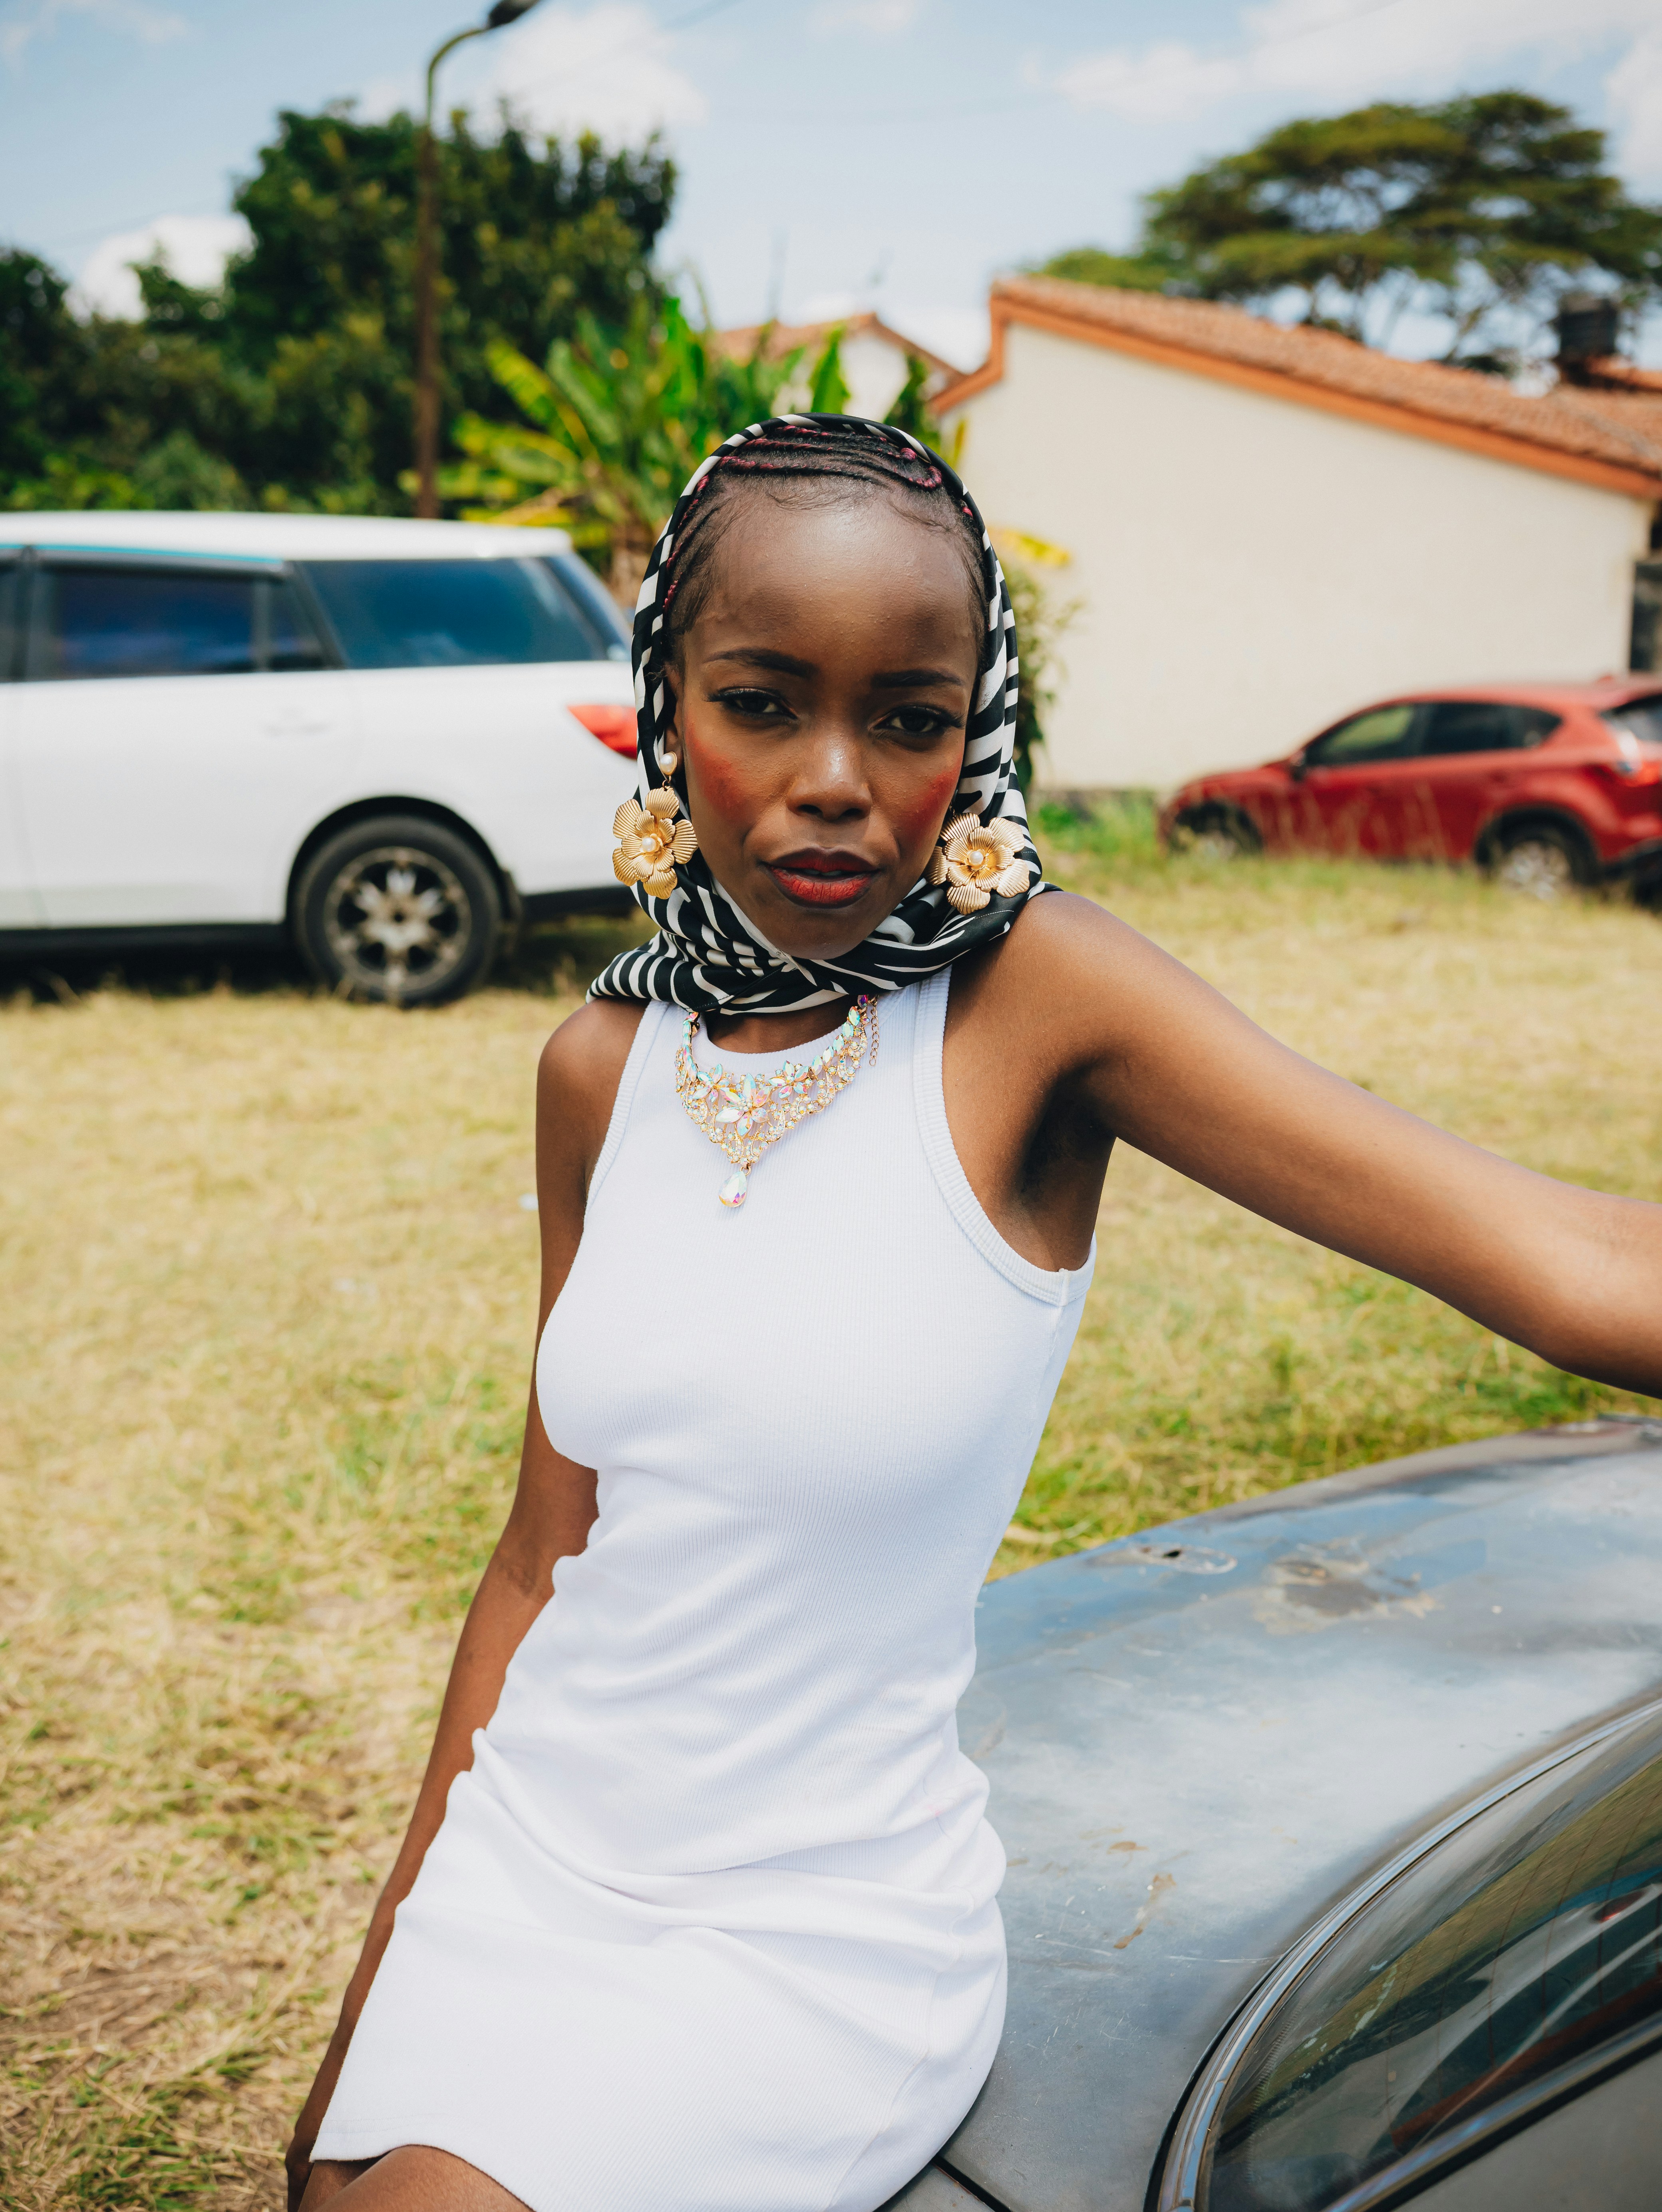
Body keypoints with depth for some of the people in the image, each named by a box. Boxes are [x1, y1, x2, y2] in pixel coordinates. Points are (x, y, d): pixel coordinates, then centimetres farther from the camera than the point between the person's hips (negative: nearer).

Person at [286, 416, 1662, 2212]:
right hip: (521, 1862, 4)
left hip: (823, 1940, -4)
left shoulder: (1031, 996, -16)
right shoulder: (601, 1068, -2)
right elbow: (547, 1553, 5)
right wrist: (389, 1965, 8)